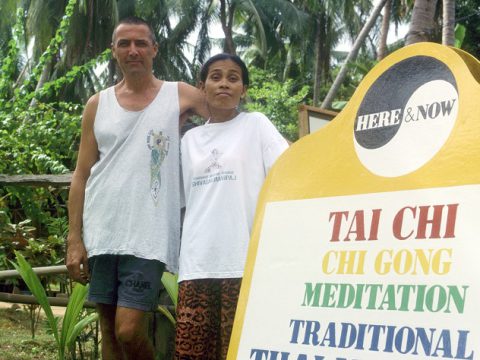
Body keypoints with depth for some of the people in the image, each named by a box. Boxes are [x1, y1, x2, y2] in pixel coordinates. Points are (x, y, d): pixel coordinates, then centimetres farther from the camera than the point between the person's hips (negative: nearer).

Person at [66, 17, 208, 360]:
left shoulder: (180, 95, 4)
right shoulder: (97, 104, 10)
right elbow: (82, 174, 9)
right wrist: (74, 238, 3)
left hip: (148, 235, -3)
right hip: (101, 232, 3)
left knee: (129, 331, -12)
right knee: (109, 330, 10)